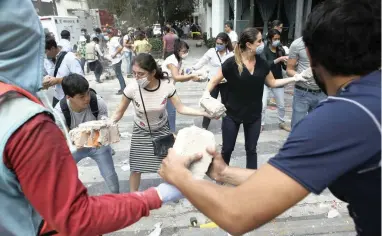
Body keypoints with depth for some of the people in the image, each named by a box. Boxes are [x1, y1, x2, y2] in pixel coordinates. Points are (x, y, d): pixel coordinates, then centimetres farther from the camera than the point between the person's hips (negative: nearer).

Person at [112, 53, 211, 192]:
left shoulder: (167, 85, -26)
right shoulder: (132, 88, -28)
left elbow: (181, 108, -17)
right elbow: (119, 113, -13)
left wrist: (205, 113, -27)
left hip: (162, 130, 1)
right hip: (141, 132, -1)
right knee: (136, 168, 4)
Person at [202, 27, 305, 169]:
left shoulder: (261, 63, -2)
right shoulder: (231, 63, -16)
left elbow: (272, 83, 9)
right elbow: (214, 81, -9)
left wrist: (293, 79, 1)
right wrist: (207, 92, -27)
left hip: (254, 115, 4)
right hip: (232, 114, -3)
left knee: (251, 149, 15)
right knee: (227, 148, 9)